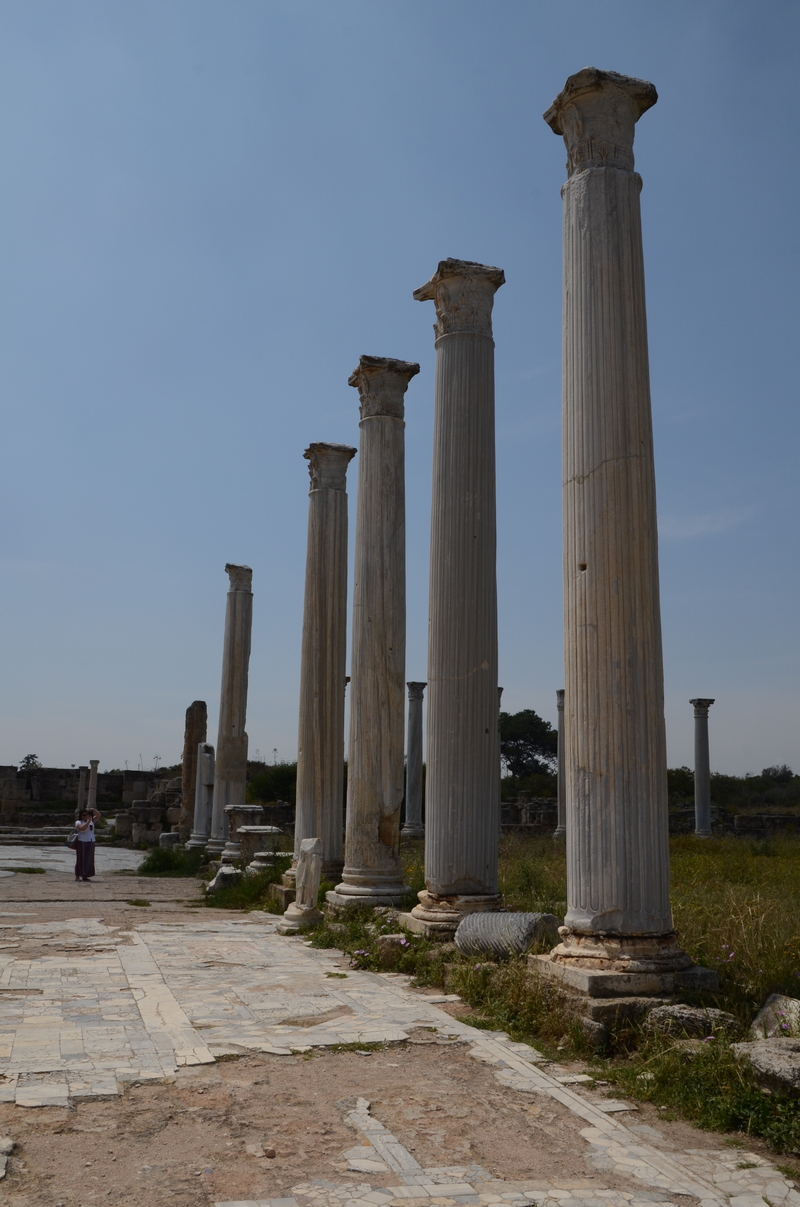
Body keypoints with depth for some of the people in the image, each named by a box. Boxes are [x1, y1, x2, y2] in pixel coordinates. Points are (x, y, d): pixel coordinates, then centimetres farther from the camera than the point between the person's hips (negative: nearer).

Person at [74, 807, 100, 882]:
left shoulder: (91, 821, 14)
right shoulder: (78, 822, -3)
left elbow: (98, 816, 10)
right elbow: (83, 828, -22)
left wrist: (93, 810, -4)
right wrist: (88, 821, -20)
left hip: (91, 843, 6)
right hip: (82, 843, -6)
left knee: (89, 860, 6)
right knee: (81, 859, -6)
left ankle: (85, 876, 11)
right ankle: (77, 876, -4)